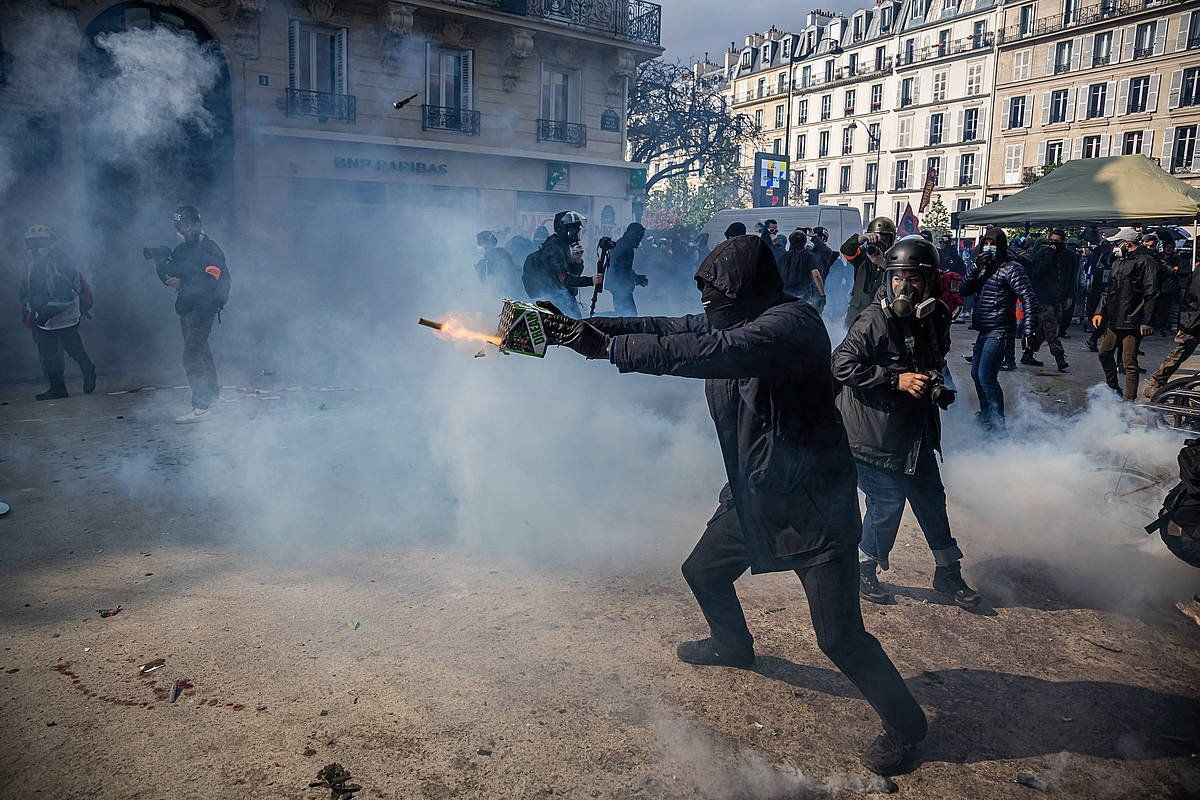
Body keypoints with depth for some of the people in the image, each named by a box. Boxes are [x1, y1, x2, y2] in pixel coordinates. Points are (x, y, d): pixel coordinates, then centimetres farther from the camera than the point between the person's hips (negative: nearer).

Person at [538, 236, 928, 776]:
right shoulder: (731, 321, 3)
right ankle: (734, 646, 53)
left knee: (838, 636, -6)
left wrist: (606, 346, -37)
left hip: (812, 504, -9)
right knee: (703, 572, 23)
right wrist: (581, 327, -12)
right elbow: (664, 329, 0)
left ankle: (904, 723, 20)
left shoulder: (791, 323, -25)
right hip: (752, 493, 9)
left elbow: (712, 352, -39)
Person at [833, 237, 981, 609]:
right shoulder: (874, 320, -19)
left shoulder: (937, 317, 4)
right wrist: (896, 380, -25)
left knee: (932, 500, 17)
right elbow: (843, 365, -23)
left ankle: (948, 572, 33)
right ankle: (864, 569, 24)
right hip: (876, 434, -7)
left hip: (917, 432, 7)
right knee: (886, 506, 0)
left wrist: (939, 386, 2)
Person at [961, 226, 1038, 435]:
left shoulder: (1011, 268, -9)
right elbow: (964, 290, 4)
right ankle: (986, 415, 40)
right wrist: (976, 267, -10)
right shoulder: (984, 267, 14)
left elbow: (1029, 299, -14)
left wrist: (1028, 330, -20)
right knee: (976, 374, 21)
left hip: (999, 332, -9)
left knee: (986, 376, -16)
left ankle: (998, 425, -10)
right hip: (984, 331, 9)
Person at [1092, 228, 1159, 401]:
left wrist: (1146, 322, -18)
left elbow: (1151, 294, -14)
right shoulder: (1118, 262, 18)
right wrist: (1100, 311, 13)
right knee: (1105, 354, 17)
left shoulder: (1146, 262, -9)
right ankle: (1113, 388, 34)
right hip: (1114, 321, 9)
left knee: (1129, 362, -6)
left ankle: (1129, 400, 0)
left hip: (1132, 322, -9)